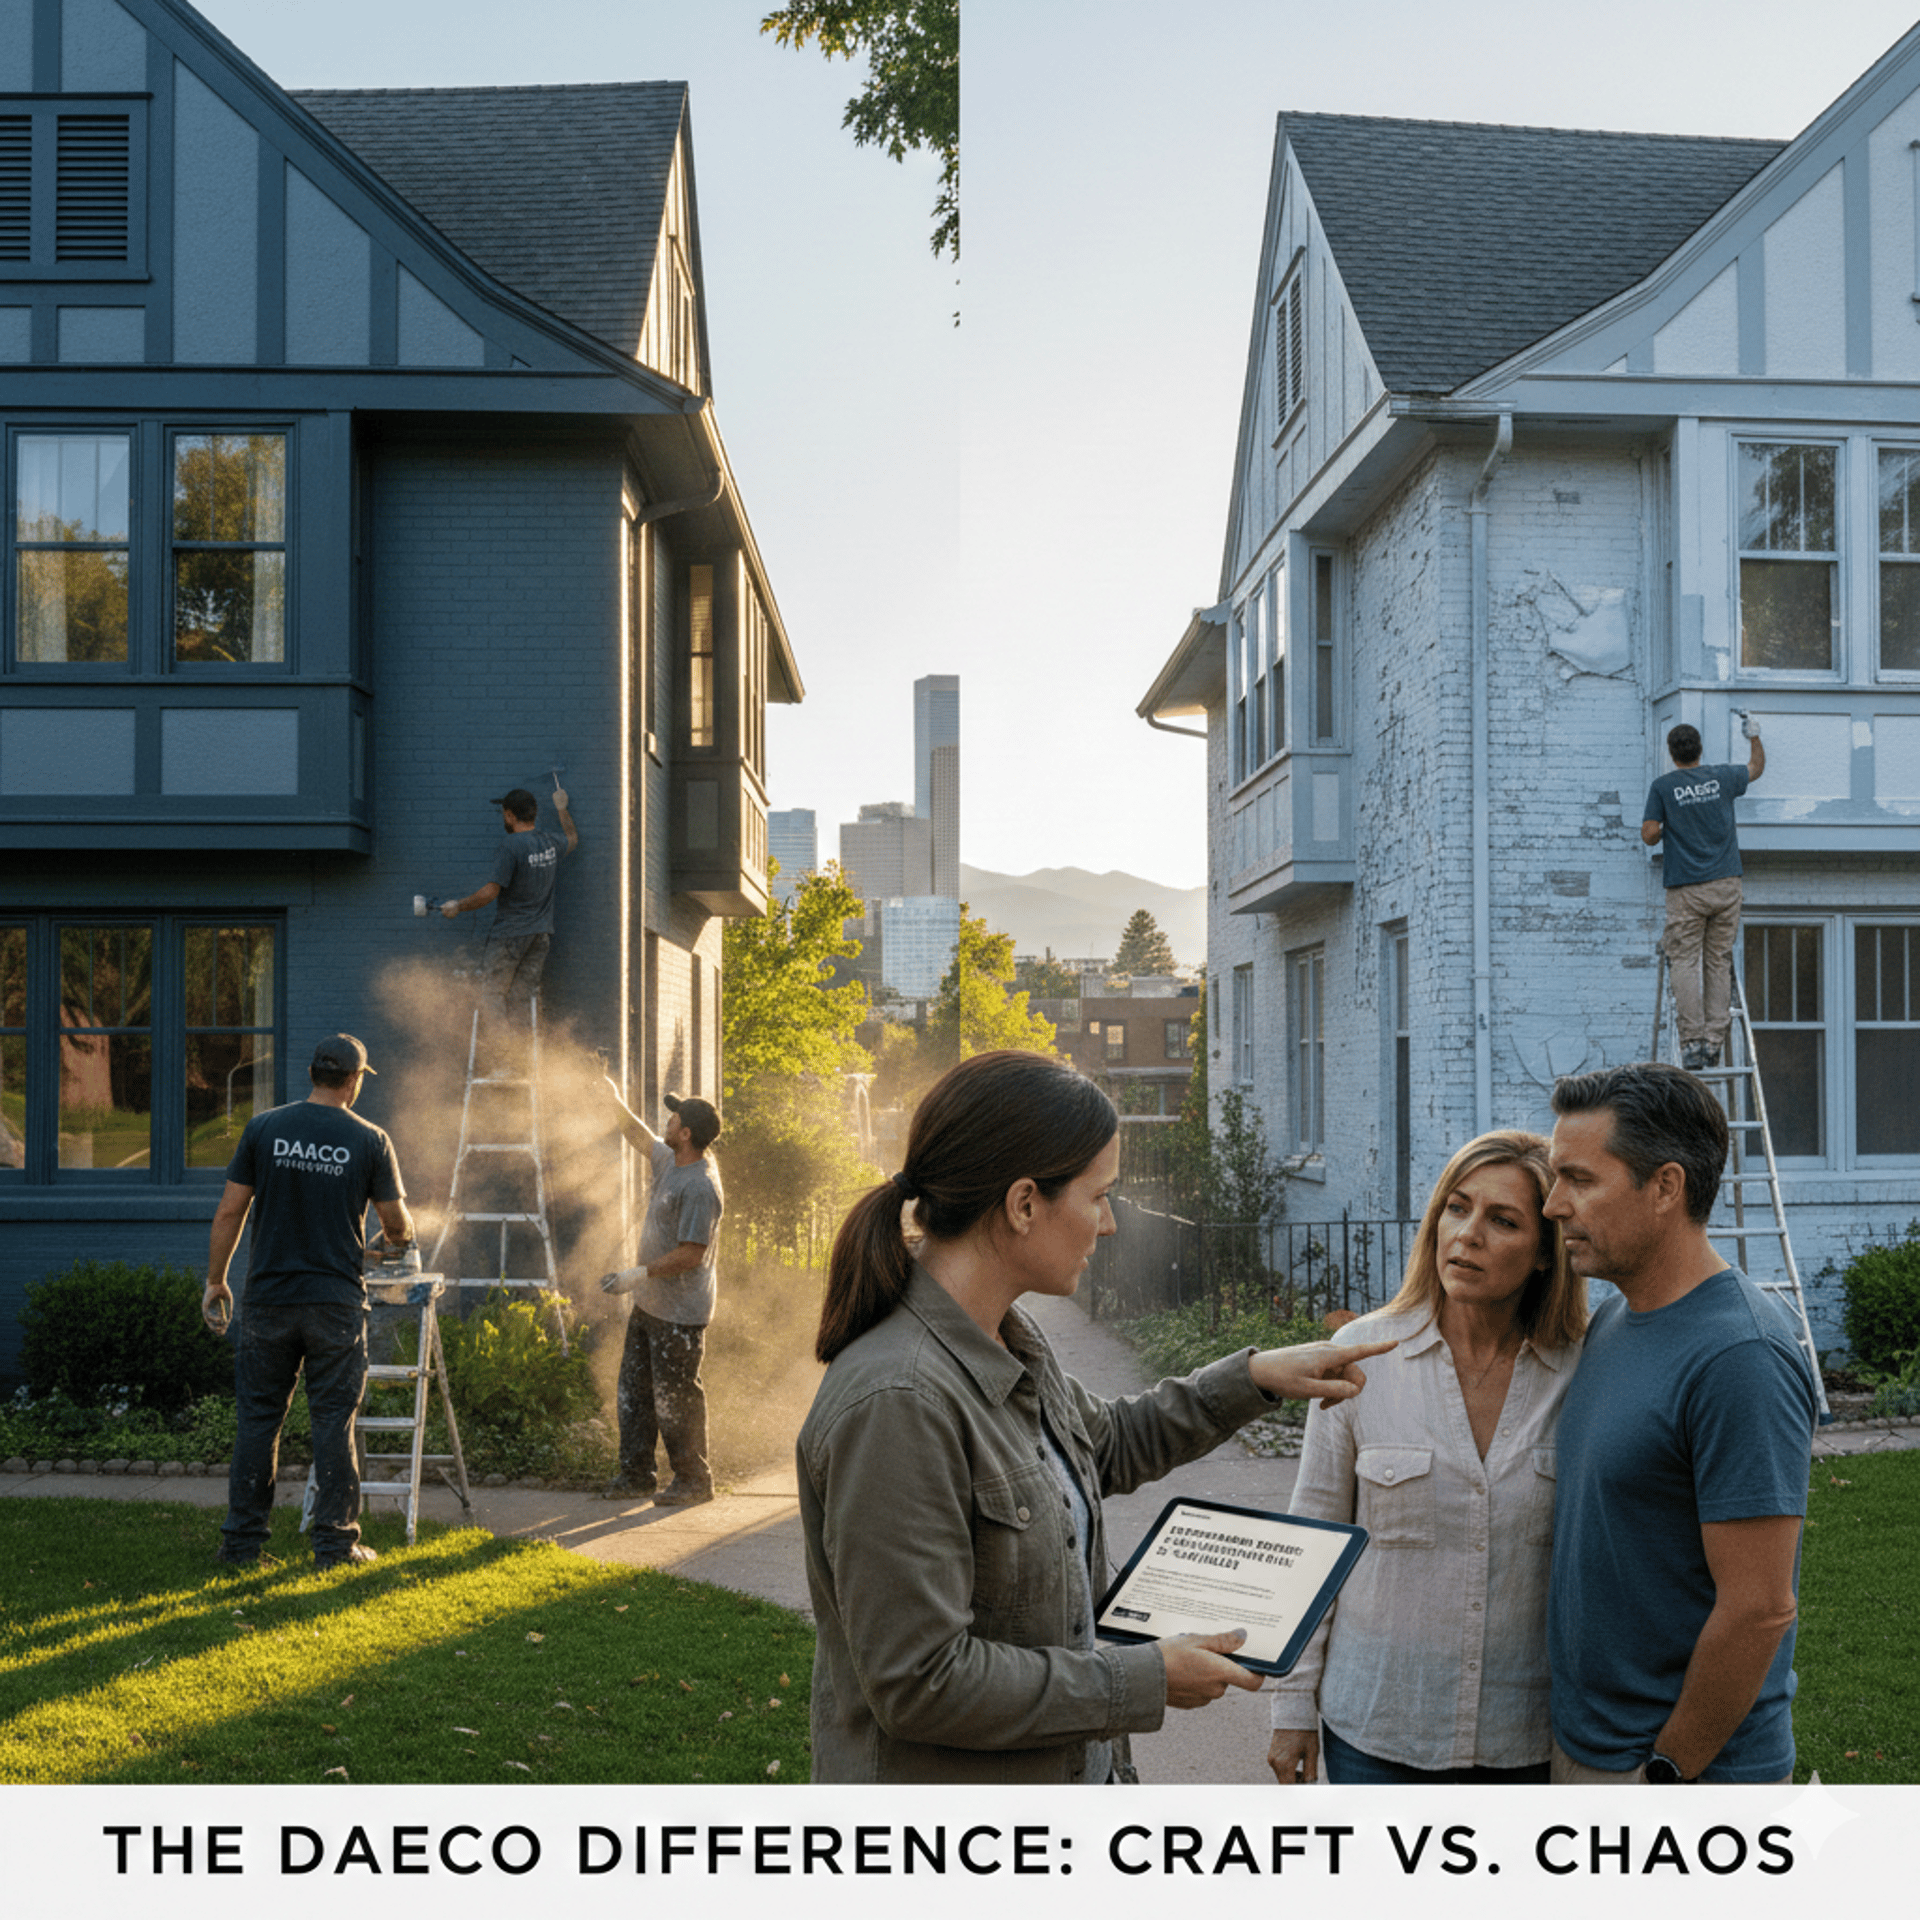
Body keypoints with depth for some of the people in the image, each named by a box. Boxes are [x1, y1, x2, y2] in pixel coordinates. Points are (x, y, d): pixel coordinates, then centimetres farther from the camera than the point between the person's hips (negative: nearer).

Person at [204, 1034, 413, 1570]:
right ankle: (336, 1542, 7)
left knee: (259, 1418, 9)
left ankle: (242, 1542, 13)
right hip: (336, 1302, -1)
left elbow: (229, 1213, 0)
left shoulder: (264, 1129, 1)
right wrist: (398, 1238, 24)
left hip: (268, 1299, 2)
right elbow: (397, 1225, 1)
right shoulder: (369, 1140, -3)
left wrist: (216, 1280, 10)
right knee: (334, 1420, 5)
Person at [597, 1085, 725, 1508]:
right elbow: (637, 1133, 28)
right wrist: (614, 1099, 34)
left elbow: (691, 1255, -26)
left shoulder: (700, 1187, -24)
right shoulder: (669, 1160, 6)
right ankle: (635, 1474, 24)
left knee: (675, 1400, -1)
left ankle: (693, 1481, 11)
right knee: (633, 1392, 15)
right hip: (649, 1304, 10)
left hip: (679, 1314, -10)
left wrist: (637, 1275, -24)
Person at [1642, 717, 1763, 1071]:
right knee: (1719, 962, 7)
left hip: (1686, 889, -3)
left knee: (1685, 962, -3)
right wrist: (1754, 736, 39)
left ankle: (1692, 1041, -12)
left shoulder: (1662, 787, -2)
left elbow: (1649, 835, -4)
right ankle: (1714, 1039, 3)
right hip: (1725, 886, 3)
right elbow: (1756, 768, 26)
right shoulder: (1721, 778, 7)